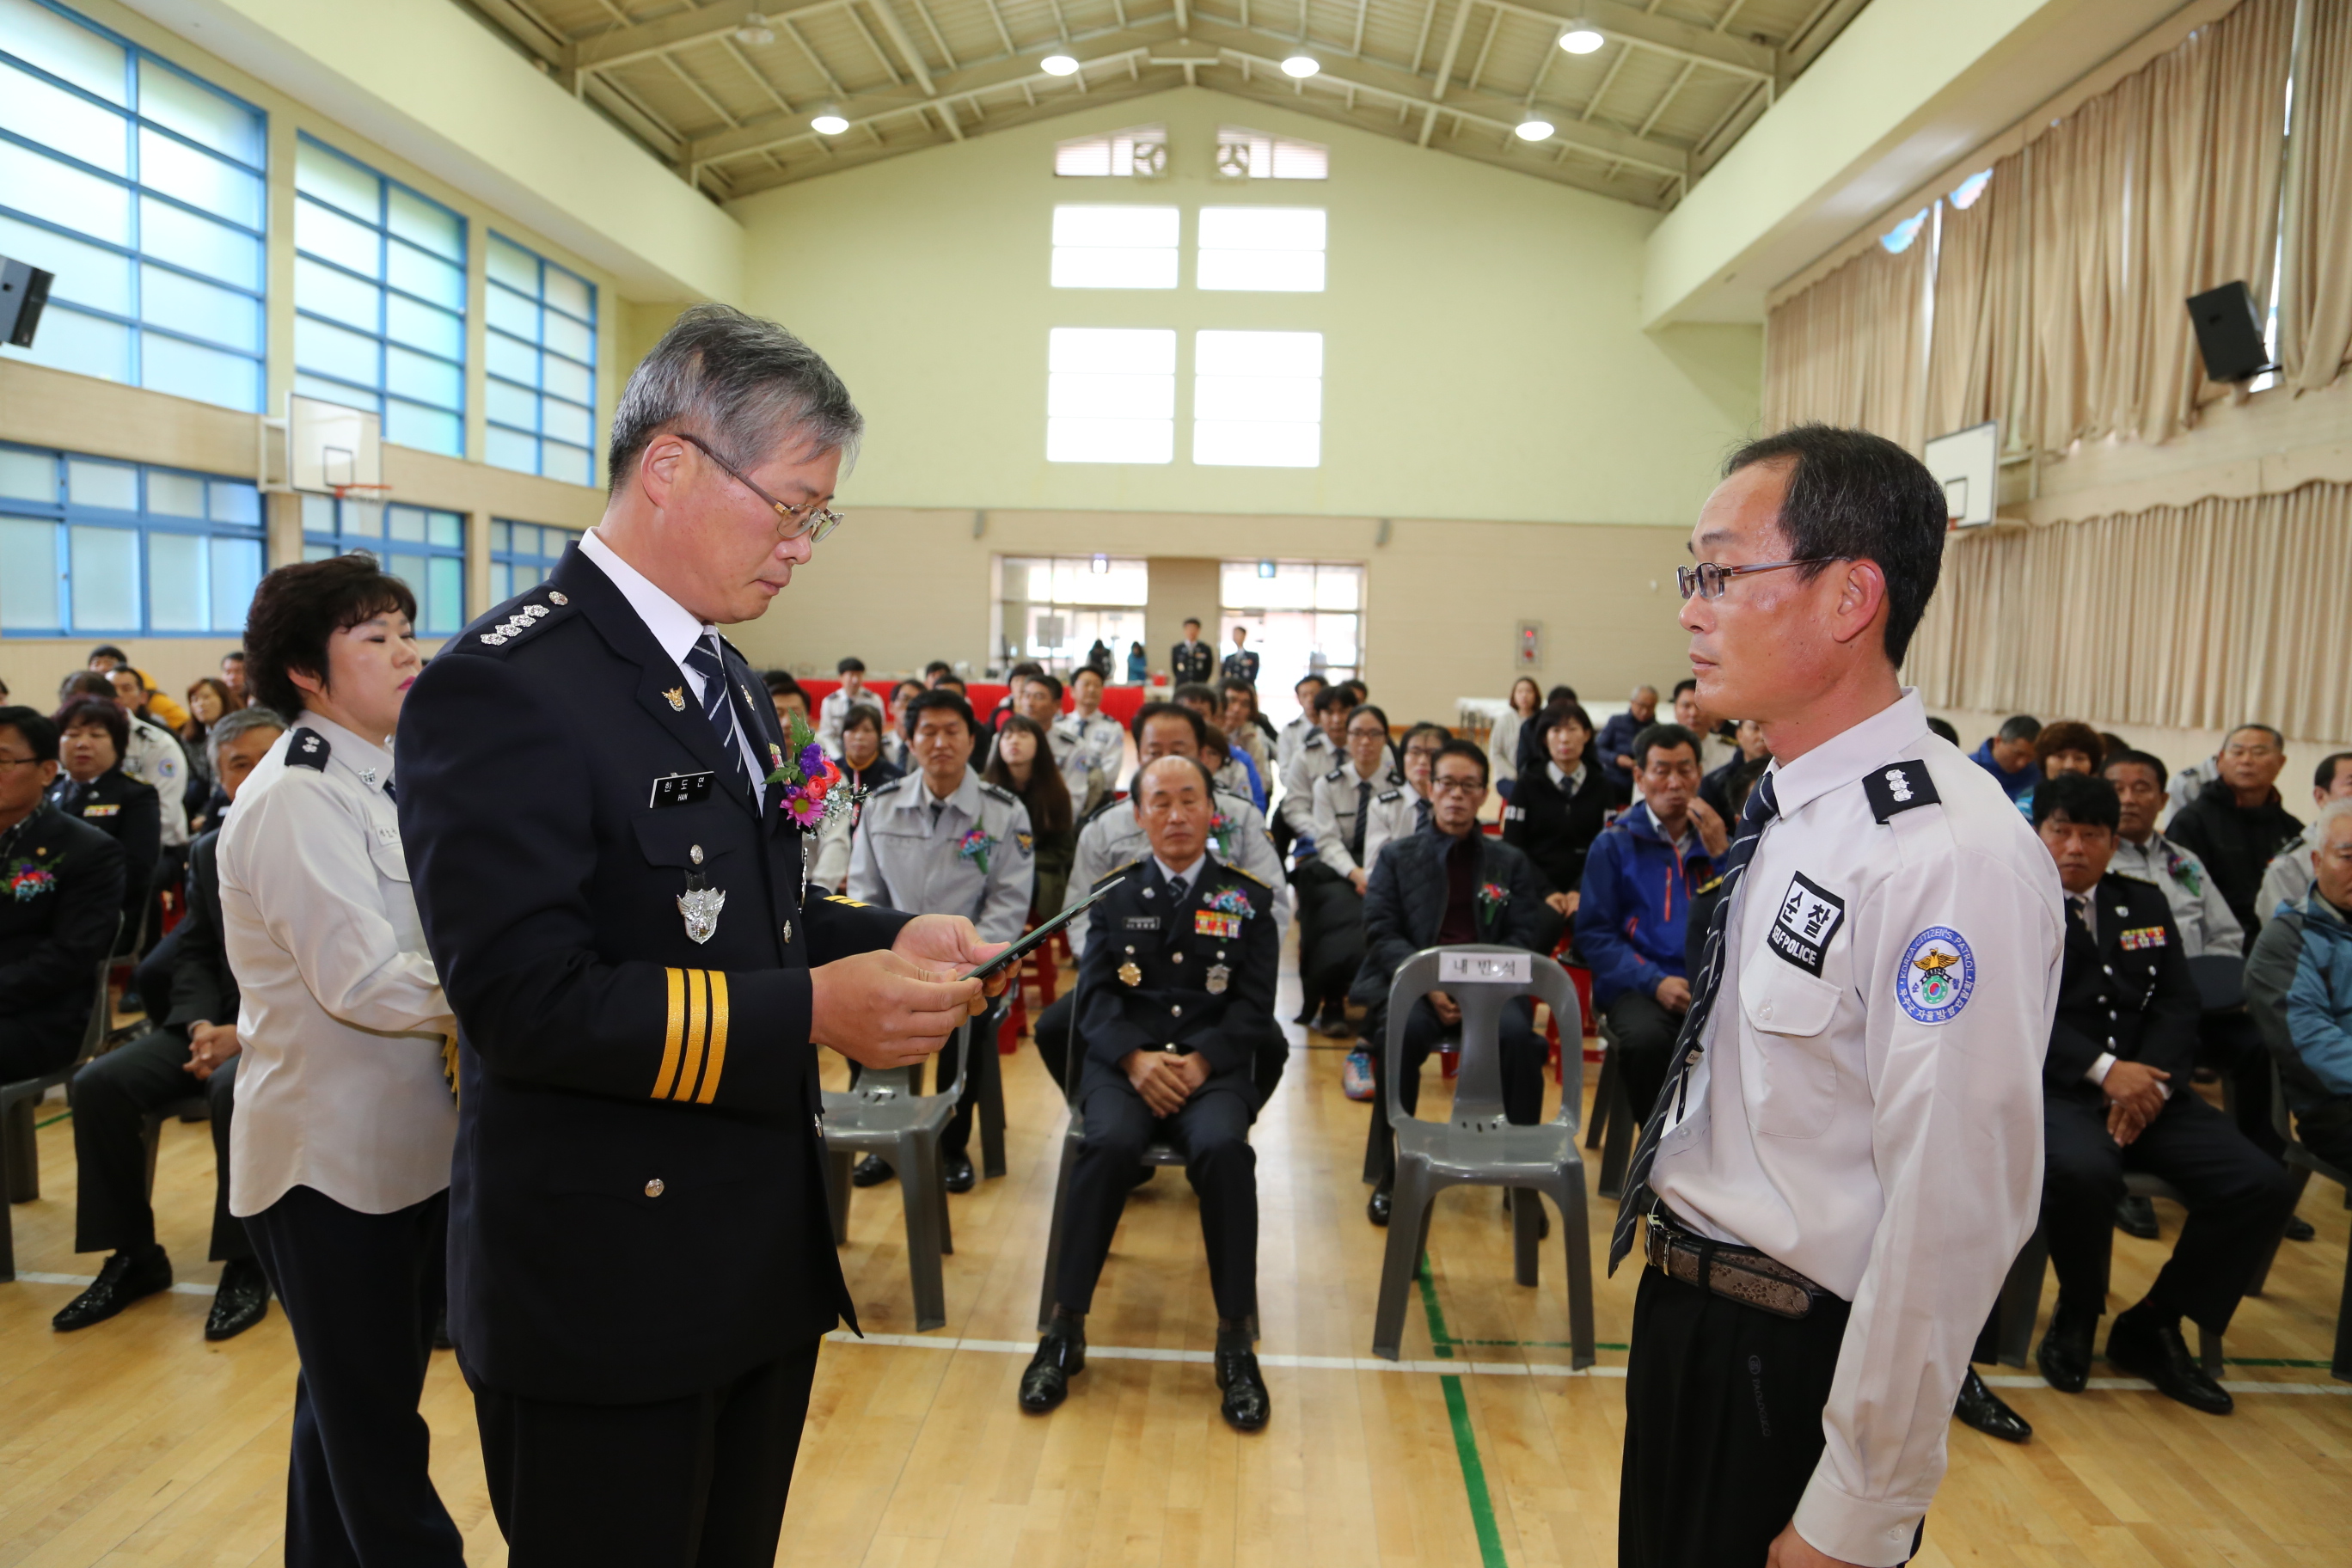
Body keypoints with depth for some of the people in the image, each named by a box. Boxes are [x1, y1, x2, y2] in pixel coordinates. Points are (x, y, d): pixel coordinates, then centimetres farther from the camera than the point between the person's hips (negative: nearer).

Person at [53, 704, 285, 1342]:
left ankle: (247, 1264, -16)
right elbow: (194, 953, 14)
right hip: (217, 1020, 7)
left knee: (233, 1089, -34)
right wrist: (201, 1025, -7)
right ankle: (133, 1257, 3)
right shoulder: (208, 852, 14)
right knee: (99, 1084, -13)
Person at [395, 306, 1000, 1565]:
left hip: (763, 1261, 8)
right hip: (609, 1291, -8)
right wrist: (814, 1010, -26)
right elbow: (526, 1000, -25)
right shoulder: (504, 689, -20)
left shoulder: (719, 673, 10)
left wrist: (888, 943, -2)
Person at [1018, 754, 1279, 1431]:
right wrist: (1136, 1058, -15)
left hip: (1213, 1067, 0)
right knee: (1110, 1142, -32)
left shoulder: (1249, 899, 10)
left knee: (1223, 1148, -33)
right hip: (1123, 1064, 1)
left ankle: (1235, 1338, -19)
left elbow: (1253, 1003, 3)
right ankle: (1066, 1329, -18)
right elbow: (1095, 993, 4)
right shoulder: (1112, 892, 12)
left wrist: (1199, 1062, -15)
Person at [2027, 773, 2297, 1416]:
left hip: (2146, 1086, 6)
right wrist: (2102, 1070, -19)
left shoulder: (2146, 904, 19)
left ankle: (2151, 1327, 6)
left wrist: (2151, 1081, -9)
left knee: (2263, 1185, -13)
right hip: (2053, 1086, -6)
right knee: (2083, 1171, -36)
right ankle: (2077, 1313, -3)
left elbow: (2177, 1005, 9)